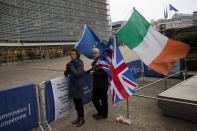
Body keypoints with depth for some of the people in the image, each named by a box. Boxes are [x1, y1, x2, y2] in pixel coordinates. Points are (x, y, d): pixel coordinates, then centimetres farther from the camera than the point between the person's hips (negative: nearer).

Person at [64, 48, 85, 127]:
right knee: (76, 102, 16)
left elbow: (77, 74, -23)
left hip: (78, 86, -6)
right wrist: (67, 69, -12)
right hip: (72, 86, 7)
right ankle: (78, 117, 32)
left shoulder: (80, 63, -11)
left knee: (79, 102, 3)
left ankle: (82, 119, 19)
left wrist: (71, 67, -18)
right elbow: (66, 74, 8)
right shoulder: (71, 63, 8)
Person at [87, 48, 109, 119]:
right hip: (96, 85, 9)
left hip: (102, 85, -9)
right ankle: (100, 112, 38)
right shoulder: (94, 62, 9)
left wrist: (94, 73, -23)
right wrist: (87, 71, 8)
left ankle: (104, 114, 28)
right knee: (94, 99, 18)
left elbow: (105, 73, -25)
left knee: (103, 100, 8)